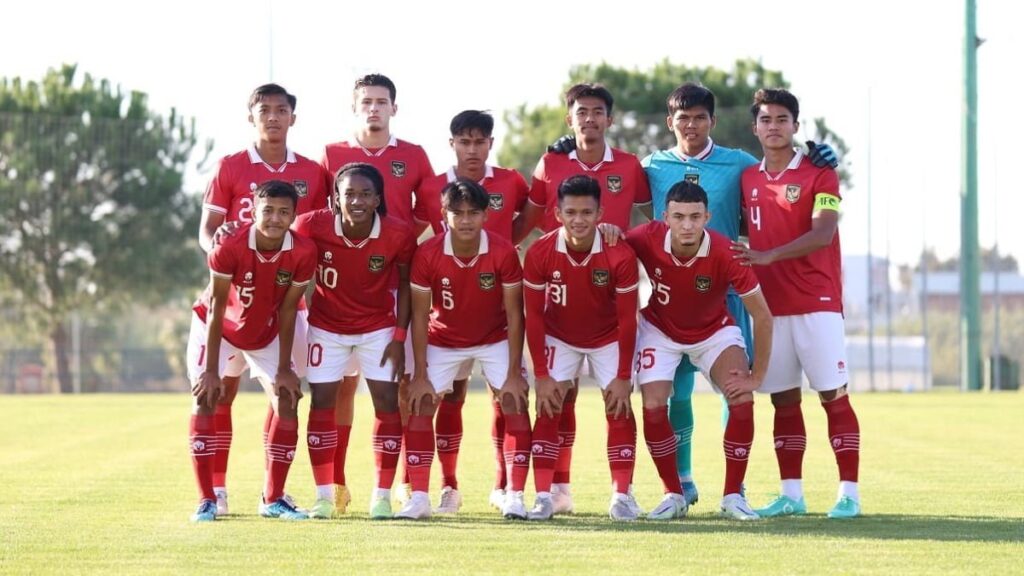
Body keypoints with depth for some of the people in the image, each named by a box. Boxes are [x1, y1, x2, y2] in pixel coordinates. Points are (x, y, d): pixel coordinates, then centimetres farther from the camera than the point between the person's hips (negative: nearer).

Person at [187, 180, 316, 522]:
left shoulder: (303, 253, -24)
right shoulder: (230, 247, -32)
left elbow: (287, 310, -12)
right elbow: (216, 308, -24)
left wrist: (284, 369, -9)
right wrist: (211, 371, -23)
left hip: (266, 335, 3)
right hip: (218, 329, -3)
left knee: (287, 402, -7)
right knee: (204, 401, -14)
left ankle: (273, 500, 3)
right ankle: (206, 500, -8)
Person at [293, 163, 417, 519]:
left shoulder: (398, 235, -21)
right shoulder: (313, 227, -24)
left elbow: (405, 285, -6)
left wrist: (400, 337, -8)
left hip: (378, 328, 0)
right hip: (327, 326, 0)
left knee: (388, 403, -4)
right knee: (322, 403, -1)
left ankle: (382, 496, 6)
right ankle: (324, 496, 9)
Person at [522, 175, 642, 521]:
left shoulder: (620, 255, -27)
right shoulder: (540, 253, -24)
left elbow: (627, 319, -17)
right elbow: (534, 315, -13)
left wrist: (623, 378, -15)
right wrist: (541, 375, -14)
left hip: (608, 338, -1)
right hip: (559, 338, 1)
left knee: (619, 409, -9)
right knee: (548, 410, -9)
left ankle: (622, 496, -3)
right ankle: (543, 498, -9)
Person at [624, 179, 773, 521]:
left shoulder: (726, 255, -31)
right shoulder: (647, 240, -28)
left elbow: (762, 317, -21)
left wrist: (757, 377, -20)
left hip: (714, 330, -1)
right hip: (660, 330, 1)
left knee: (742, 401, -19)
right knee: (653, 407, -15)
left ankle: (733, 496, -3)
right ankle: (674, 496, 3)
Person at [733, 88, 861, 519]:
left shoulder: (819, 174, -4)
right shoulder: (748, 179, 12)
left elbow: (823, 233, -16)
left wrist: (768, 256, -24)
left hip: (817, 302, -5)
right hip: (771, 304, 5)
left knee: (833, 396, -5)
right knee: (783, 400, 6)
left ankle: (848, 493, -4)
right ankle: (791, 494, 11)